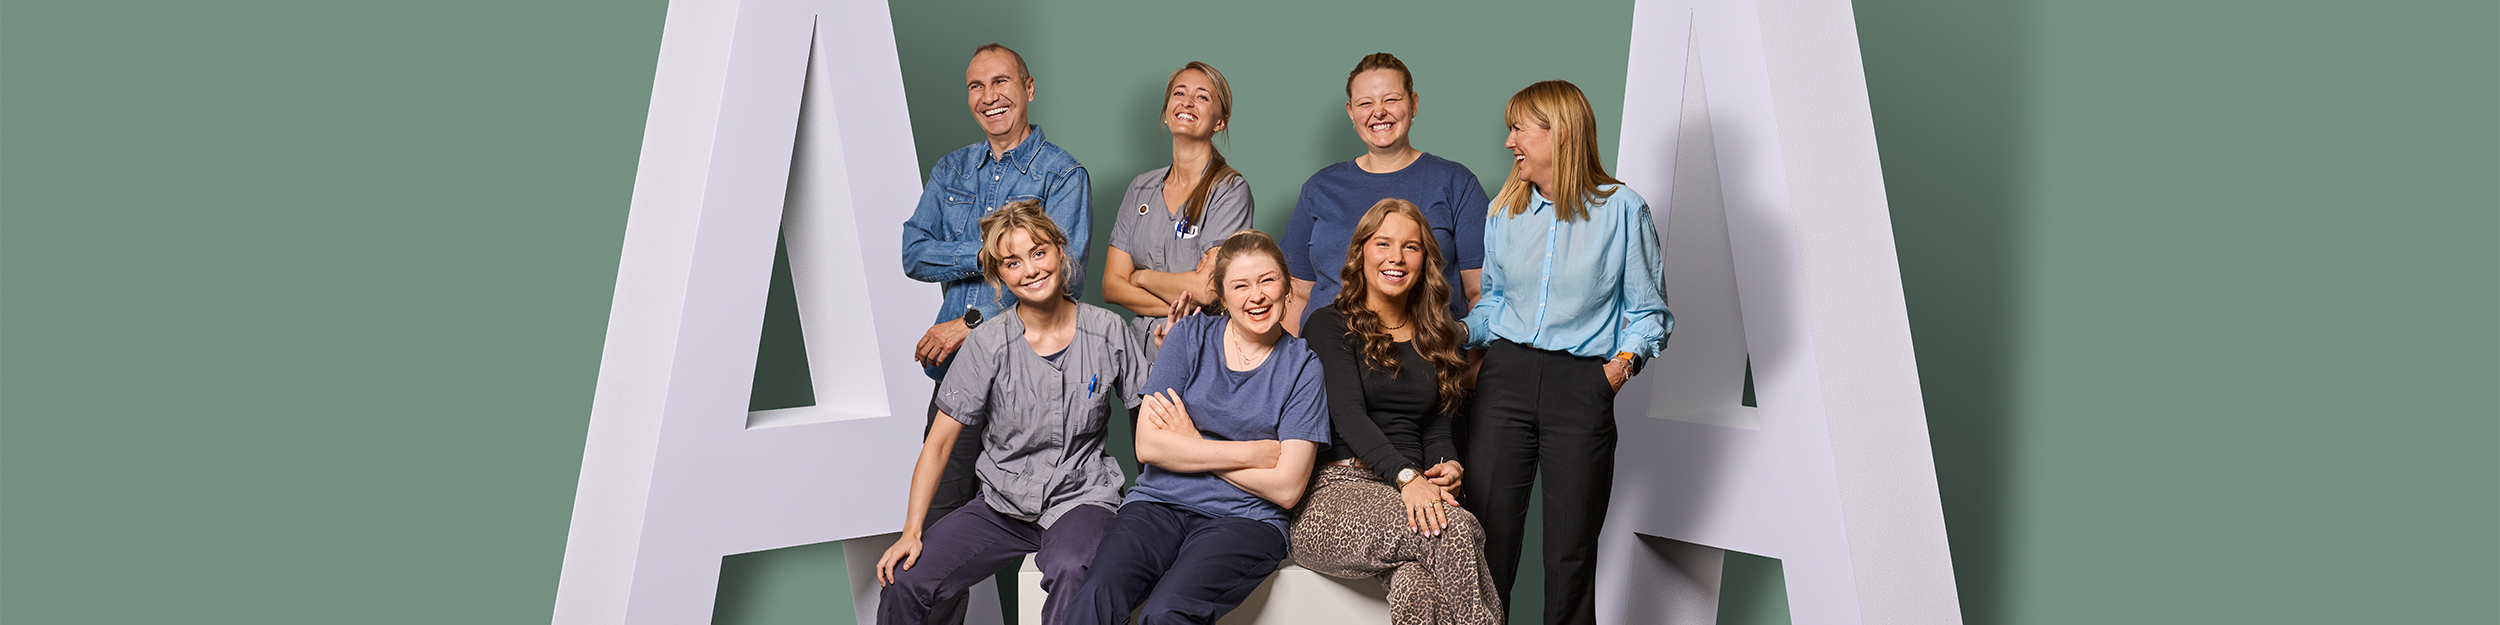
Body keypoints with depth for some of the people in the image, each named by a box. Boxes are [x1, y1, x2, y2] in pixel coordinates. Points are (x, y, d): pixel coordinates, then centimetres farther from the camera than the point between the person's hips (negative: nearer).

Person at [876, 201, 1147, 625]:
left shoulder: (1106, 331, -3)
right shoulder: (986, 344, -5)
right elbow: (939, 443, -3)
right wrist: (911, 532, -10)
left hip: (1080, 497, -2)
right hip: (1003, 503, 2)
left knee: (1070, 573, -37)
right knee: (903, 584, -16)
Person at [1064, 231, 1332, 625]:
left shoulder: (1302, 367, 3)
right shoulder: (1191, 337, 7)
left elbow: (1286, 489, -5)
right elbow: (1148, 445, -3)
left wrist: (1192, 446, -4)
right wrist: (1255, 452, -7)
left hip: (1243, 519, -1)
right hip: (1159, 503, 2)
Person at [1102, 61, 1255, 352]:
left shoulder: (1230, 189, -5)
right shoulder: (1140, 188, 11)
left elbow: (1205, 290, -15)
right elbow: (1111, 286, 6)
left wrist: (1141, 276, 1)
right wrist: (1176, 306, -10)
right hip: (1139, 341, 5)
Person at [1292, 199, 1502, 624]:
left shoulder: (1435, 339, 22)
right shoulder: (1329, 326, 6)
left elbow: (1437, 429, 19)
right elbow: (1347, 412, -9)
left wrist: (1450, 468, -7)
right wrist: (1406, 476, -25)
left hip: (1412, 493, 4)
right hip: (1337, 490, -4)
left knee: (1418, 584, -35)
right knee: (1458, 529, -33)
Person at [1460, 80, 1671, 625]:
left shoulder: (1622, 209, 0)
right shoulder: (1504, 210, 12)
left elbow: (1647, 310, 4)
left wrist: (1625, 359, -13)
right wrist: (1460, 331, 2)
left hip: (1582, 386, -3)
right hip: (1505, 377, 3)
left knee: (1571, 547, 5)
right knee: (1485, 530, 1)